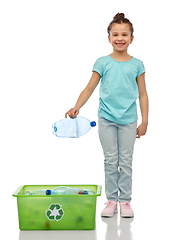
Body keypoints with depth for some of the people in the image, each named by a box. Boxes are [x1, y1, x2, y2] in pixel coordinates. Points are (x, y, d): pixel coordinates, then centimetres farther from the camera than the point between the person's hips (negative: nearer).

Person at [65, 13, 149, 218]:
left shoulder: (137, 65, 4)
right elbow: (89, 88, 1)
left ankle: (125, 200, 15)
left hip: (128, 119, 0)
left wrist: (144, 122, 2)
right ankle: (111, 200, 16)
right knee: (110, 161, 6)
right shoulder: (102, 63, 2)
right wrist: (76, 107, -15)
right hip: (106, 118, 0)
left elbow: (142, 94, 6)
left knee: (126, 161, 5)